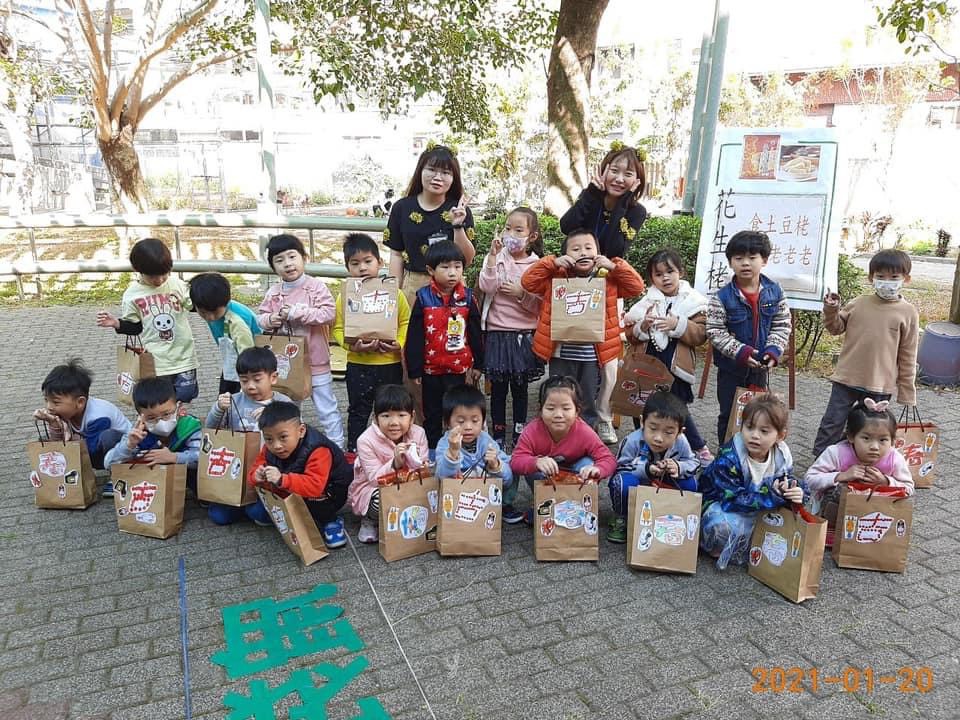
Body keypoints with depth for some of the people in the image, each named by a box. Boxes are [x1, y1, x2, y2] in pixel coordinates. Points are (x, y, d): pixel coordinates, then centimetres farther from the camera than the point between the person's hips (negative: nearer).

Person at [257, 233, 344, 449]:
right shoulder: (273, 293, 2)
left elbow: (329, 313, -22)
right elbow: (260, 316, 9)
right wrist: (270, 320, -14)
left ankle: (337, 446, 19)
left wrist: (295, 313, -23)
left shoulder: (316, 287, -11)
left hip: (315, 361, -5)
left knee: (327, 408, 7)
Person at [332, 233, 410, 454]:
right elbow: (338, 328, -5)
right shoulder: (345, 295, -4)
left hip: (390, 362, 1)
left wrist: (399, 344, -15)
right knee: (358, 411, 13)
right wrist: (351, 345, -21)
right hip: (358, 364, -1)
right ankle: (353, 450, 26)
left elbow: (405, 322, 0)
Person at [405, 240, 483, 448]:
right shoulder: (423, 298, -7)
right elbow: (414, 336, -5)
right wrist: (414, 369, -5)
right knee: (432, 414, 15)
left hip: (459, 367, 0)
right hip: (431, 368, 0)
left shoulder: (467, 297, -3)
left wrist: (478, 363, 8)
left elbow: (475, 333, 5)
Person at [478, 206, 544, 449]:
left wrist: (521, 293, -16)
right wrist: (493, 257, -20)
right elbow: (487, 287, -16)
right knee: (498, 386, 6)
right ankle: (498, 436, 17)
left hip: (525, 333, 0)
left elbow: (539, 305, -1)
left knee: (520, 386, 11)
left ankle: (519, 434, 25)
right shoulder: (496, 258, 0)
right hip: (497, 332, 0)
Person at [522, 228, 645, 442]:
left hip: (593, 355, 0)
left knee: (589, 404, 12)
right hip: (561, 354, 0)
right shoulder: (555, 277, 1)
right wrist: (552, 263, -12)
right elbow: (528, 282, -5)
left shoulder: (608, 279, 3)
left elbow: (636, 287, -1)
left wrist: (614, 266, -11)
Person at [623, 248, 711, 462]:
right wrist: (642, 326, -15)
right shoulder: (647, 301, 6)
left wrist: (678, 325, -22)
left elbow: (700, 335, -9)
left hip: (676, 366, -3)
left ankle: (699, 447, 22)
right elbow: (629, 332, 5)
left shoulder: (693, 302, -2)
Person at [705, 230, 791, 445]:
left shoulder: (775, 292, -5)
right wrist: (740, 352, -24)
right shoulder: (722, 297, -15)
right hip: (731, 367, -3)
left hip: (760, 367, 3)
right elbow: (715, 332, -15)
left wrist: (773, 350, -14)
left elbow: (782, 326, 1)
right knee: (728, 414, 10)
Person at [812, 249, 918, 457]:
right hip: (847, 378, 1)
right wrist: (831, 310, -8)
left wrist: (907, 391, 1)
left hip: (880, 385, -1)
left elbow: (907, 356, -1)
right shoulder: (858, 303, 0)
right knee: (832, 424, 6)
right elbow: (836, 328, 12)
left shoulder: (908, 313, -3)